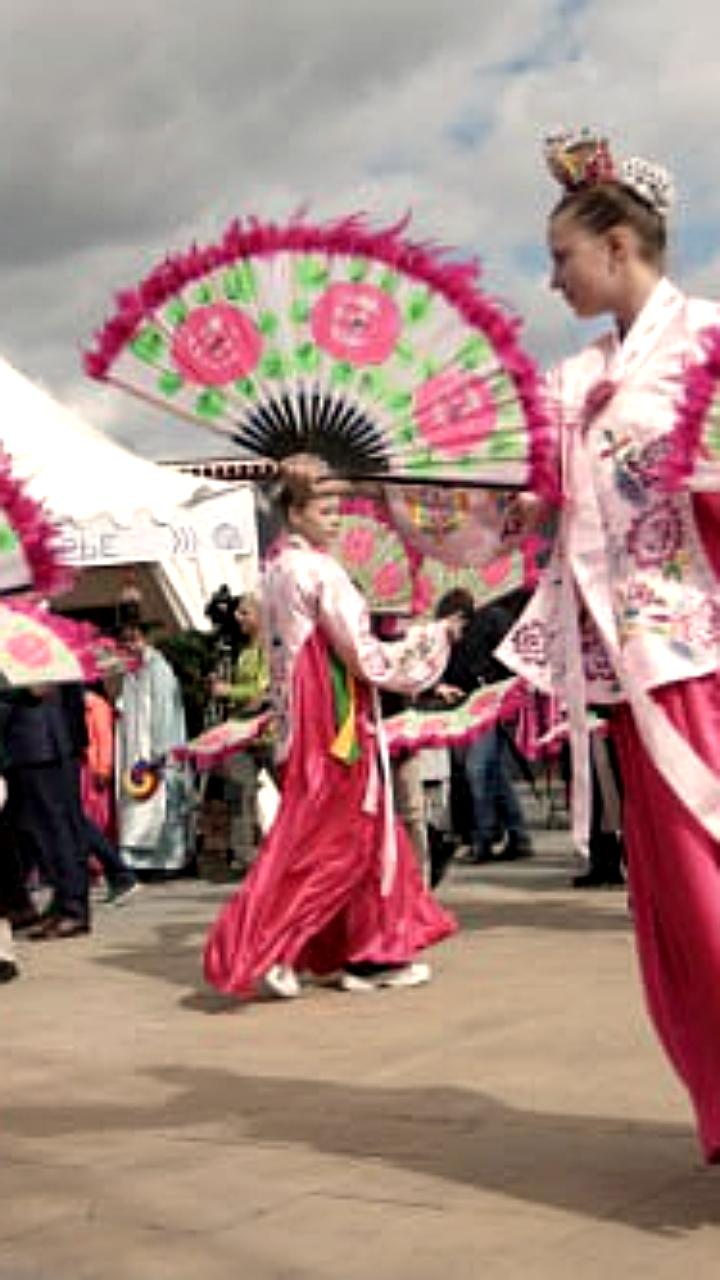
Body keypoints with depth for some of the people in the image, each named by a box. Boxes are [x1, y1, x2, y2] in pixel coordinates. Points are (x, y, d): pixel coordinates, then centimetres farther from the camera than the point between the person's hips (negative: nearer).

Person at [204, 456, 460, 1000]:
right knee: (327, 836, -4)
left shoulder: (278, 569, 14)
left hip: (302, 722, 9)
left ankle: (372, 954, 17)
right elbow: (362, 655, -13)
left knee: (361, 832, 13)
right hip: (335, 721, -9)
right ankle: (260, 950, -5)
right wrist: (431, 637, -3)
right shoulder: (319, 571, -13)